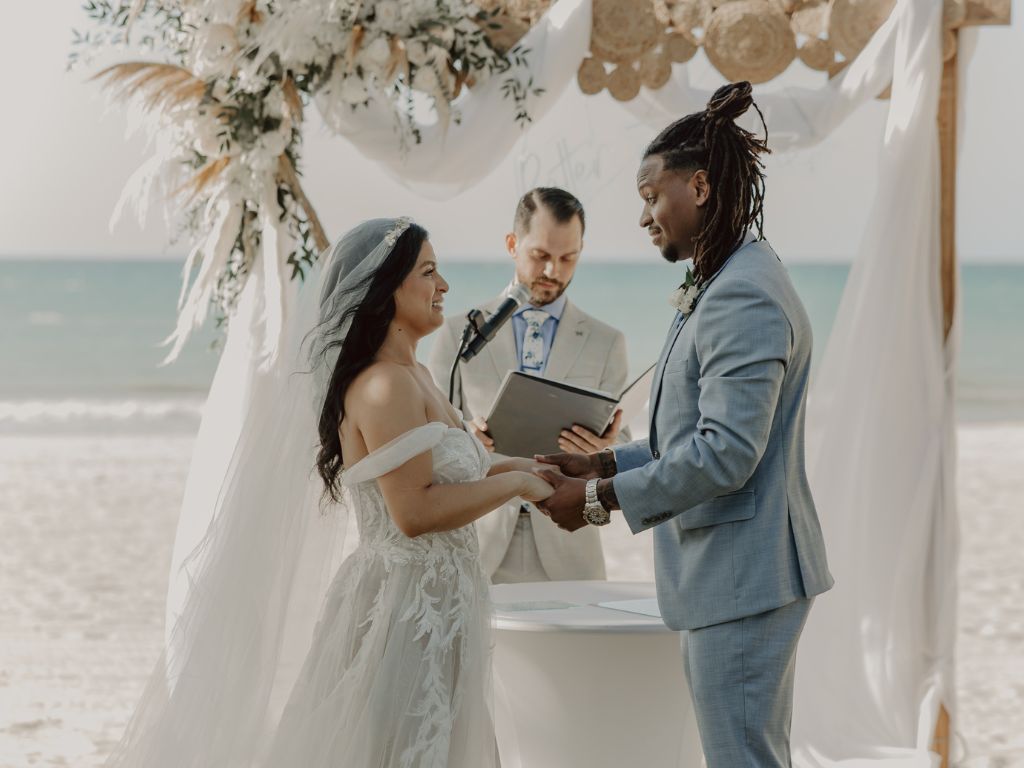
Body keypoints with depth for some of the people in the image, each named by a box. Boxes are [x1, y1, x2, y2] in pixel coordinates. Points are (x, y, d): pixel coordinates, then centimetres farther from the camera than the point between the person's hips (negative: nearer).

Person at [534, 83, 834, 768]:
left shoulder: (744, 298, -20)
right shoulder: (720, 287, 16)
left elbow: (725, 454, -24)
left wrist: (600, 497, -16)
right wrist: (605, 464, 10)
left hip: (742, 577, -11)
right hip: (727, 574, 11)